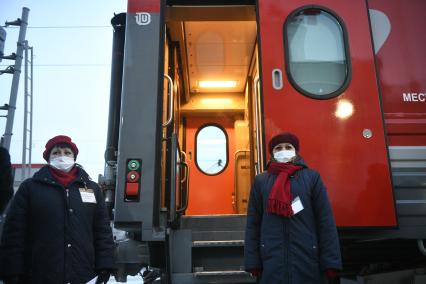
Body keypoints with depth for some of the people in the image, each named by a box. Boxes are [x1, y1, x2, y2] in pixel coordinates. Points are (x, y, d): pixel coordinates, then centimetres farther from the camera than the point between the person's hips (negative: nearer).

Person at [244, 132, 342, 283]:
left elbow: (325, 221, 0)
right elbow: (253, 223, 4)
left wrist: (330, 262, -4)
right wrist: (253, 262, 0)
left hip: (307, 260, 0)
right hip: (272, 262, 1)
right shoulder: (260, 181, 6)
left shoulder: (312, 177, 3)